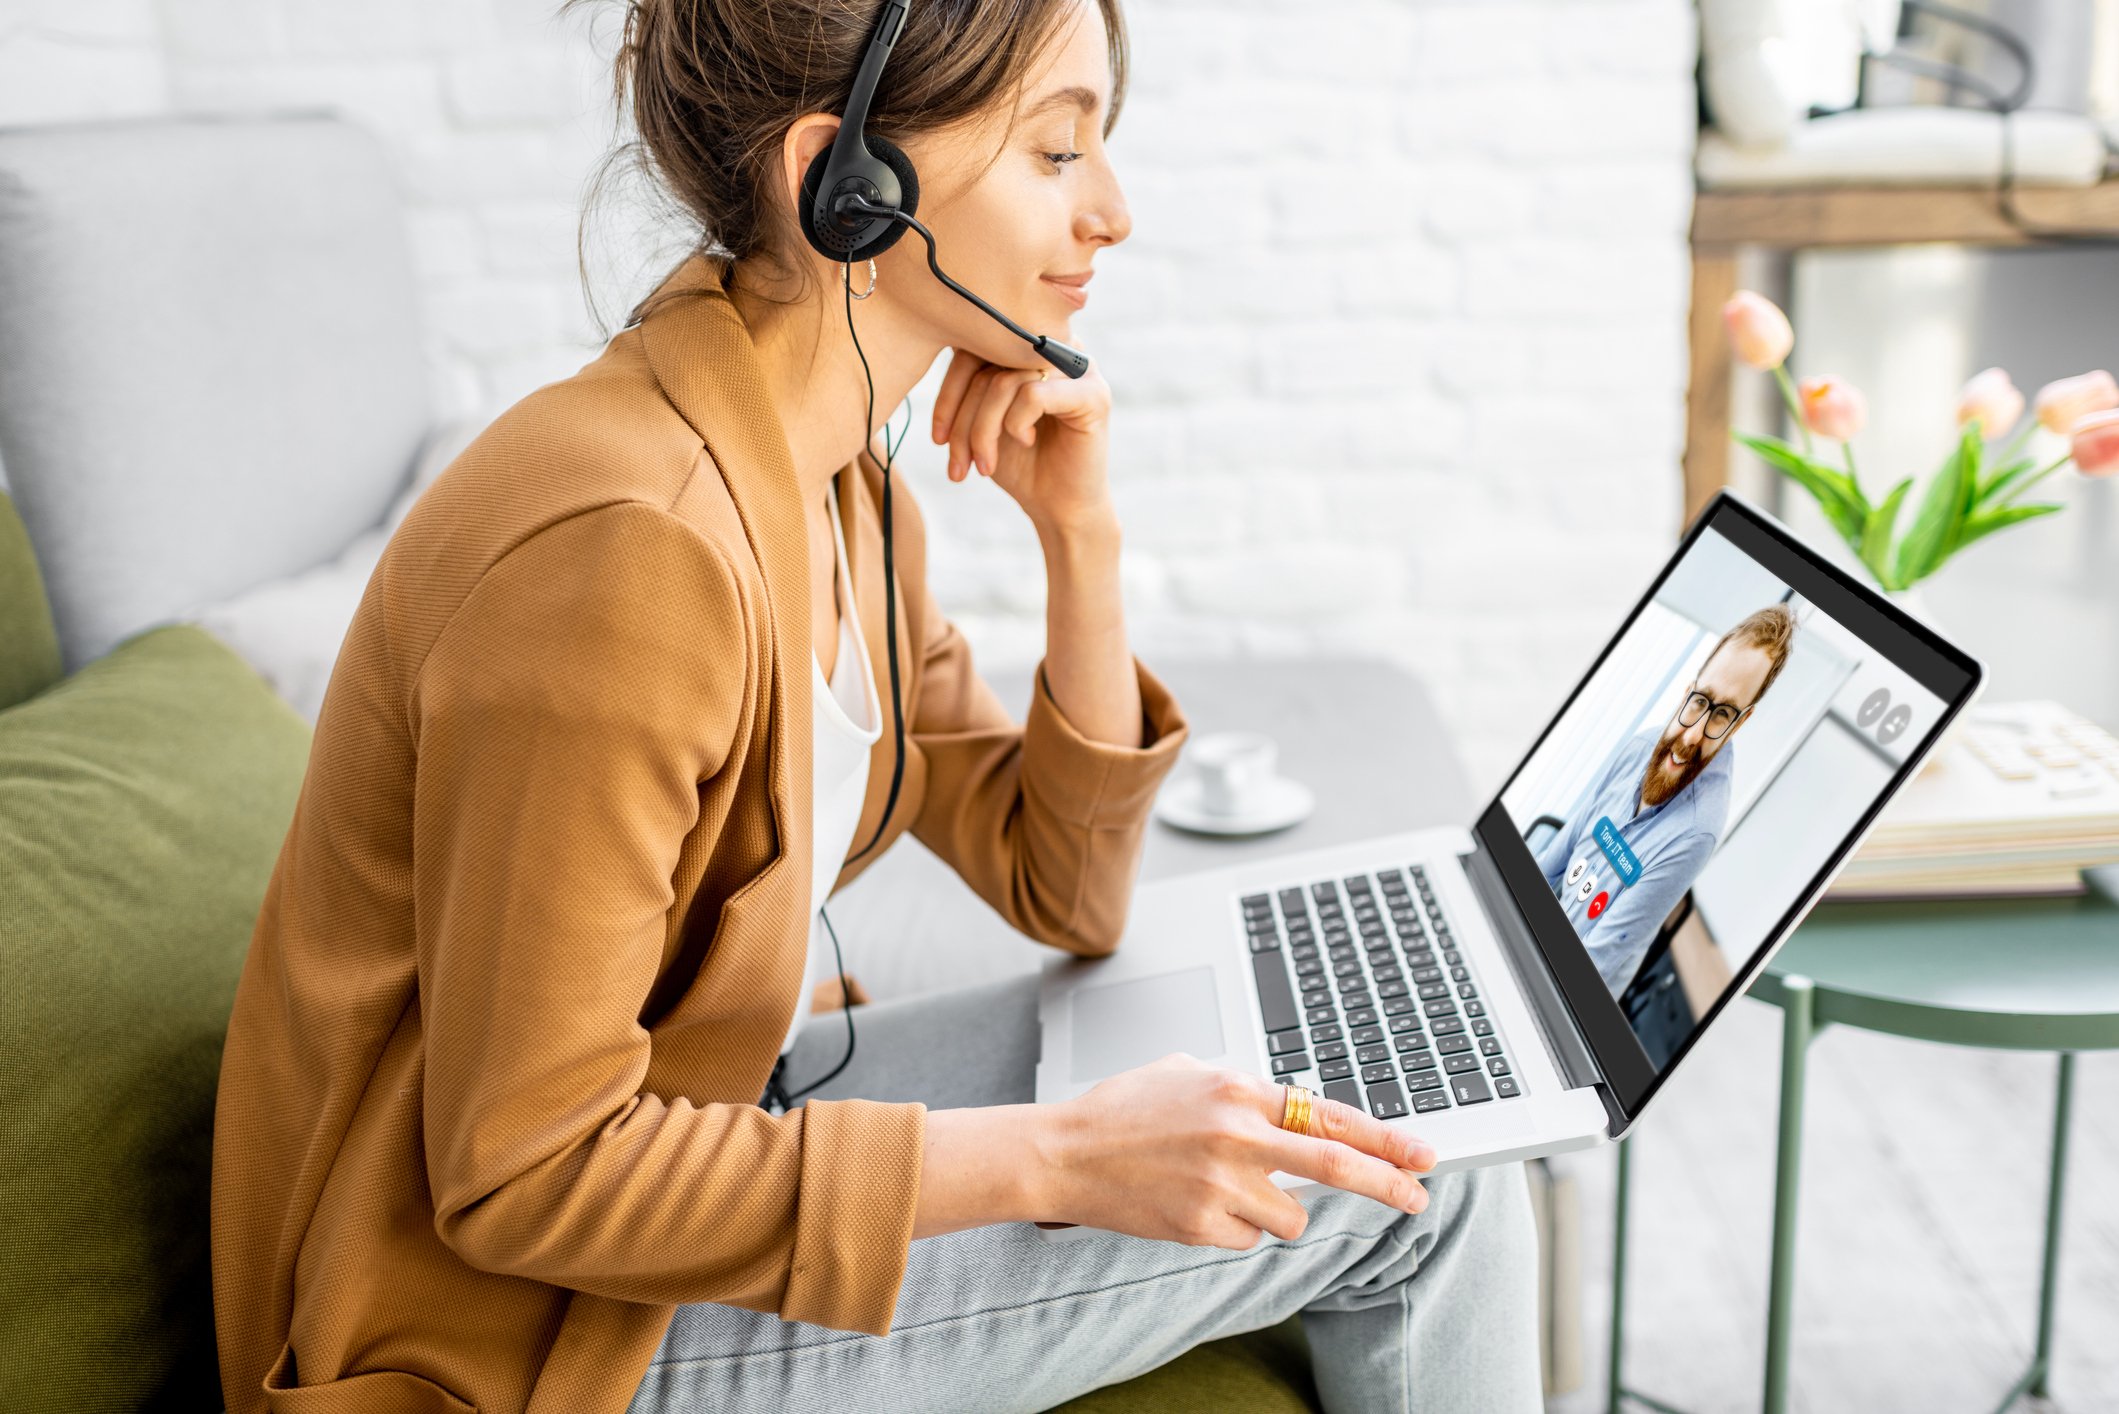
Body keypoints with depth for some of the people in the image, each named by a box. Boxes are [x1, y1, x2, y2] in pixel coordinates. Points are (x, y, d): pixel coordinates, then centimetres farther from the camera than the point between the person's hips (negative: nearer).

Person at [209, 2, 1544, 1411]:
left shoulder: (832, 478, -1)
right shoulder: (624, 549, -29)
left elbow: (1059, 892, 5)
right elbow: (523, 1174, -26)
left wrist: (1082, 533, -9)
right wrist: (1058, 1158, -27)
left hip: (648, 1127, 8)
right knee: (1394, 1186, -9)